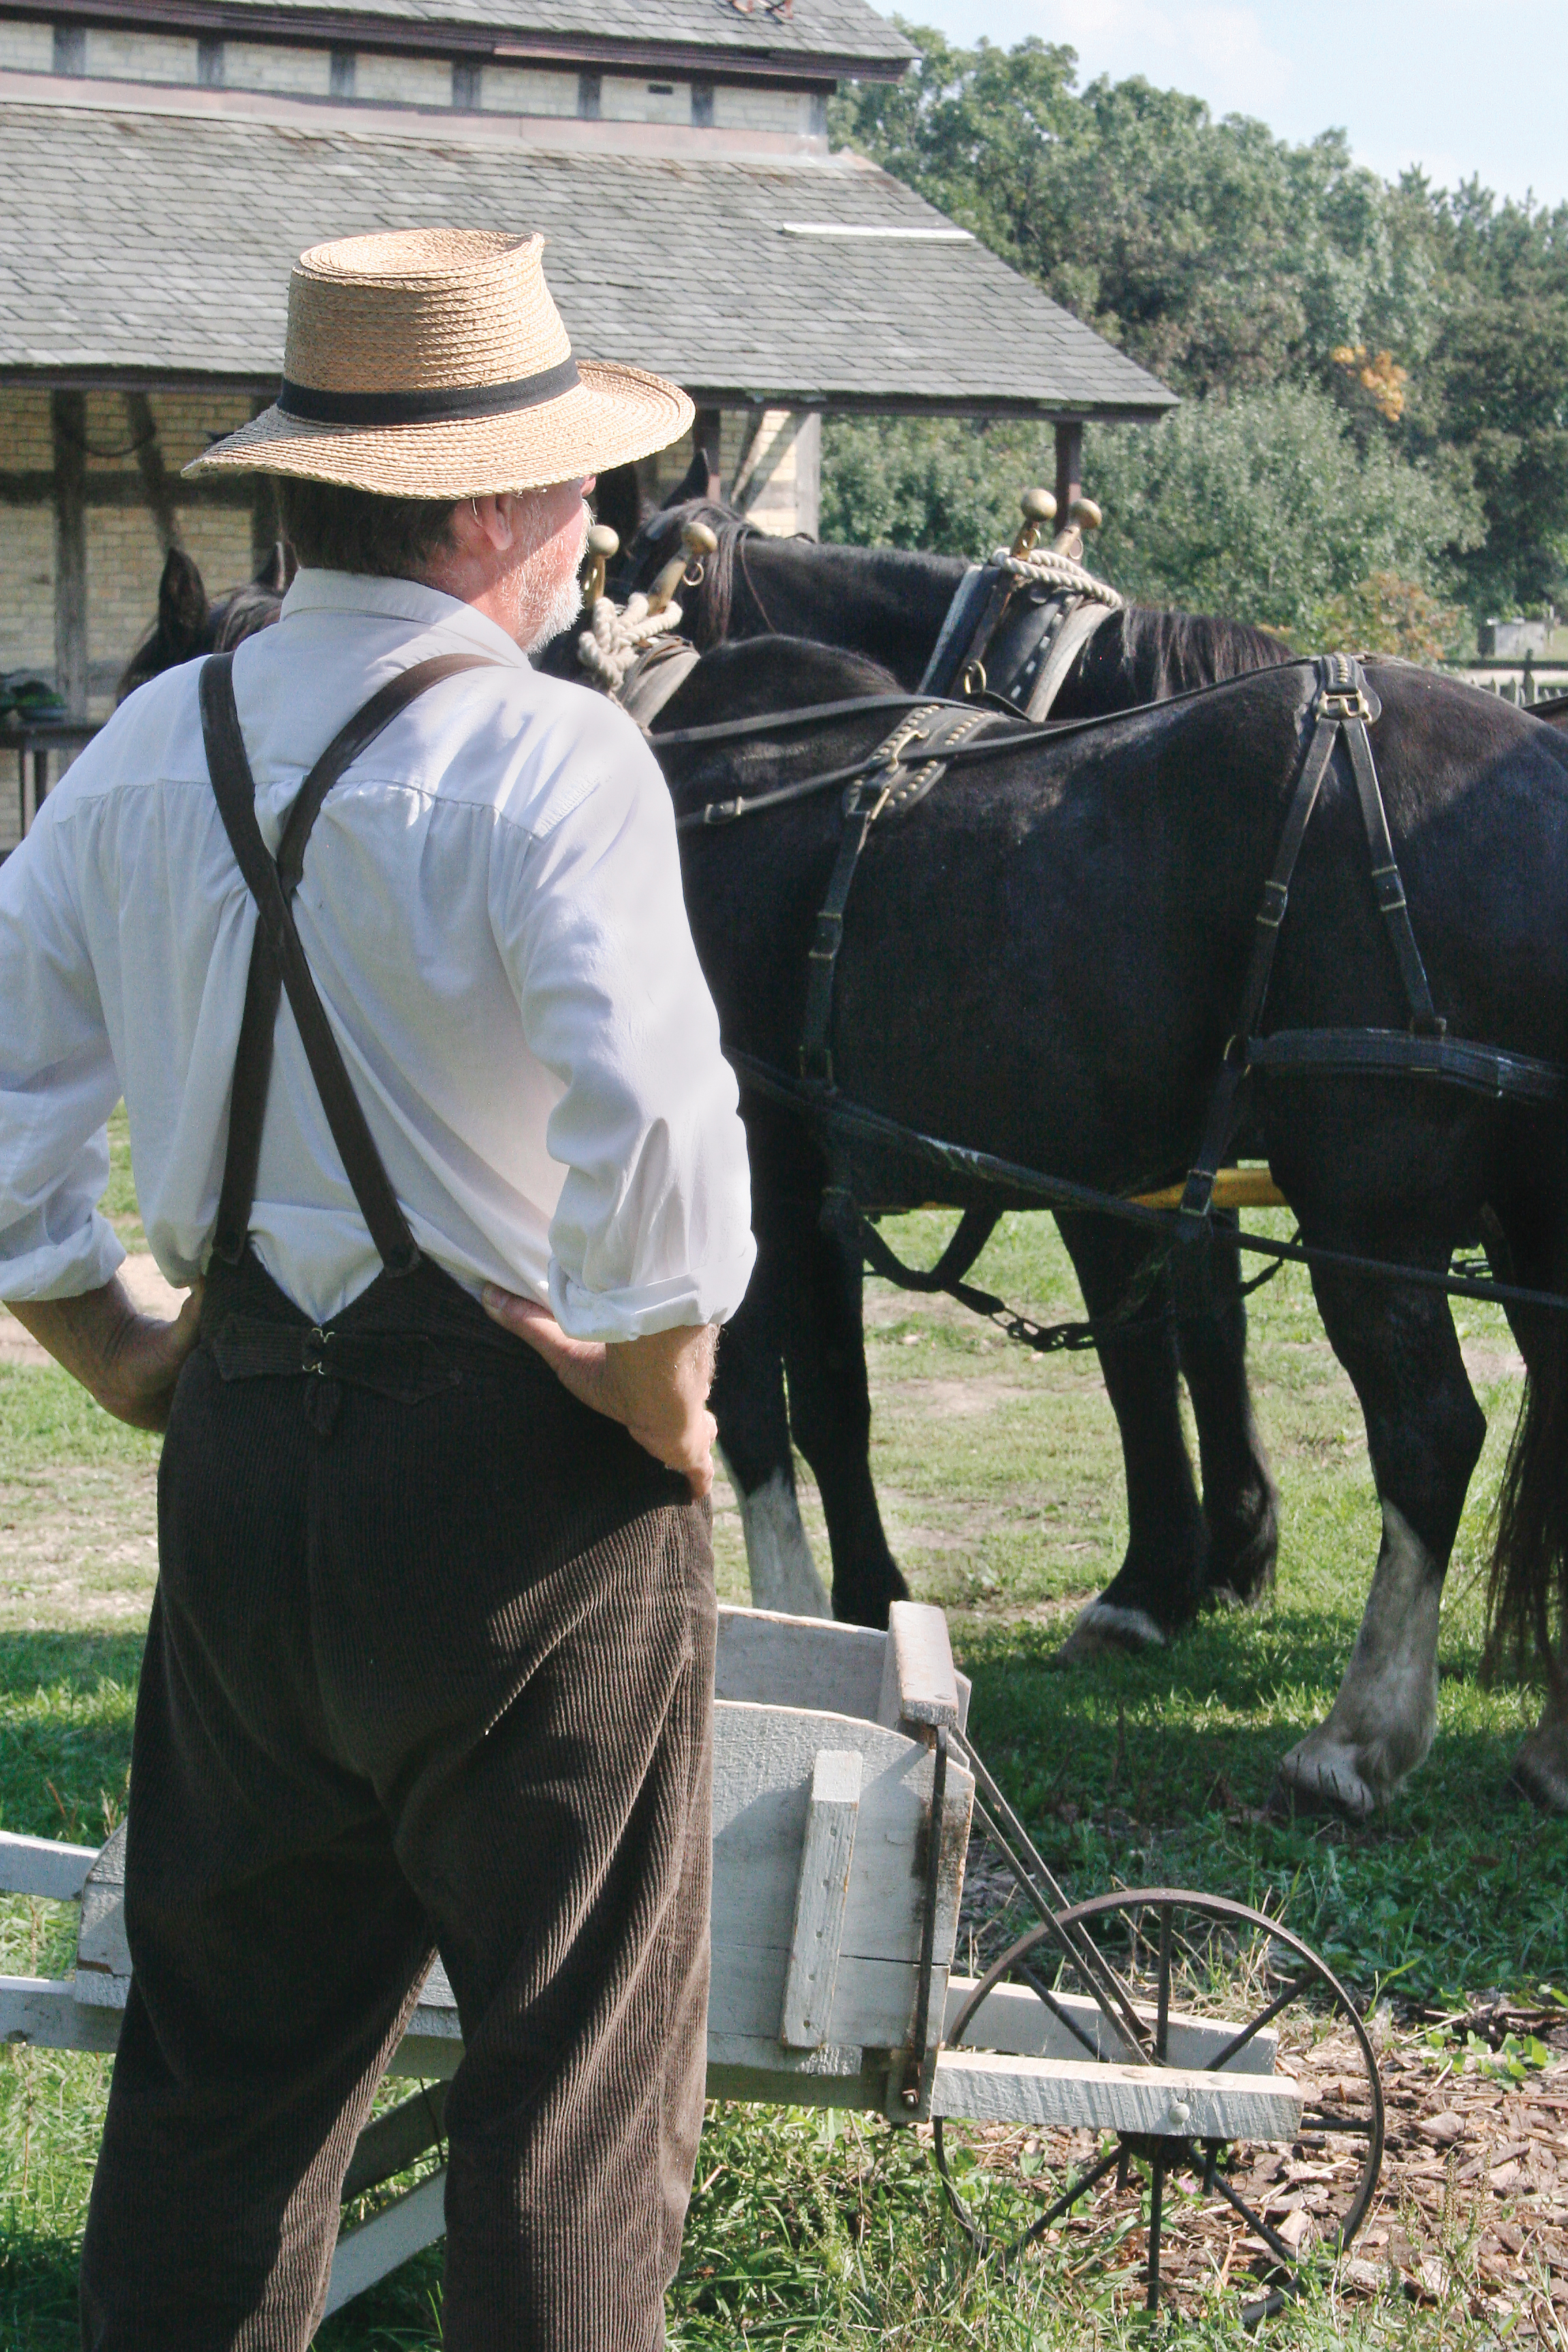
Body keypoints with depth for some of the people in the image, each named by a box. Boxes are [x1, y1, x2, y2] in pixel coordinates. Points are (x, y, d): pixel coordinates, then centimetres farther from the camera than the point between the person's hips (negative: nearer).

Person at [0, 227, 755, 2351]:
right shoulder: (550, 757, -16)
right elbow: (653, 1116, -29)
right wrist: (660, 1385, -14)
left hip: (242, 1449, 6)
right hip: (522, 1464, -6)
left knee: (229, 2027, 20)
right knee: (580, 2048, 9)